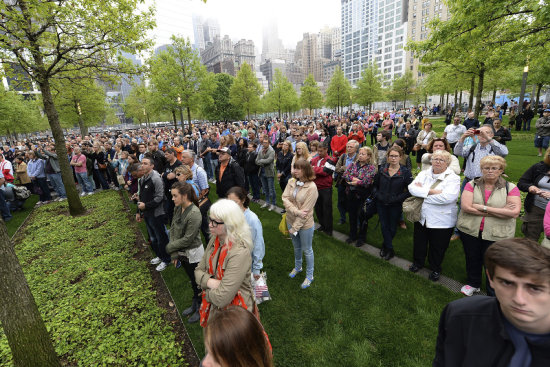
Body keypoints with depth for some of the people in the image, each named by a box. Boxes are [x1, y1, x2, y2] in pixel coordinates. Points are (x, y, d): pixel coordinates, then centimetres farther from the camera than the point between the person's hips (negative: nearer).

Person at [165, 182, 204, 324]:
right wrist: (174, 254, -3)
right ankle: (195, 304, 48)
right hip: (182, 253, 7)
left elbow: (187, 239, -24)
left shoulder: (194, 214, -29)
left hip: (193, 254, -7)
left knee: (197, 282, 13)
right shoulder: (177, 208, -4)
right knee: (192, 280, 26)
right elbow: (173, 229, 0)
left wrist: (170, 247, -10)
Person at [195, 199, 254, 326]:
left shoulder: (240, 253, -32)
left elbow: (221, 299, -30)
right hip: (213, 307, 7)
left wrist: (205, 289, -12)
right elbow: (199, 270, 2)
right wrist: (209, 281, -18)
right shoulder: (215, 240, -7)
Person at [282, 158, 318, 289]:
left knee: (307, 250, 14)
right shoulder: (291, 182, -6)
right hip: (291, 220, 5)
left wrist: (295, 228, -18)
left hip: (305, 224, -5)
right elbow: (285, 199, -10)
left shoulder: (311, 187, -22)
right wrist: (296, 211, -25)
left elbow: (305, 210, -22)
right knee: (296, 247, 26)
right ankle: (297, 267, 52)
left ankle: (309, 275, 36)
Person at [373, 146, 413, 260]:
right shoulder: (382, 170, -1)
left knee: (392, 228, 12)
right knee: (384, 226, 7)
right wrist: (378, 195, 2)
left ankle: (385, 246, 36)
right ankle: (390, 250, 22)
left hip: (395, 206, -2)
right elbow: (375, 184, 13)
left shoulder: (405, 172, -10)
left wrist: (398, 198, -16)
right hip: (381, 204, 2)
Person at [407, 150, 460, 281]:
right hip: (422, 217, 4)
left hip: (442, 220, -3)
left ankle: (435, 269, 38)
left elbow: (448, 197, -27)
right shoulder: (424, 174, 3)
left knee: (437, 247, 14)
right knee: (419, 242, 19)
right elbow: (412, 188, -11)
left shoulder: (453, 177, -10)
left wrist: (422, 192, -19)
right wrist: (431, 191, -23)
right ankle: (418, 262, 43)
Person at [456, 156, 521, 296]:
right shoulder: (472, 185, -2)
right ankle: (473, 284, 41)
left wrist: (484, 208, -18)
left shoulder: (511, 188, -2)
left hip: (497, 234, -1)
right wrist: (501, 211, -14)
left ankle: (493, 293, 33)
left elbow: (515, 212, -14)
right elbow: (466, 207, -15)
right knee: (472, 259, 16)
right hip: (470, 230, 1)